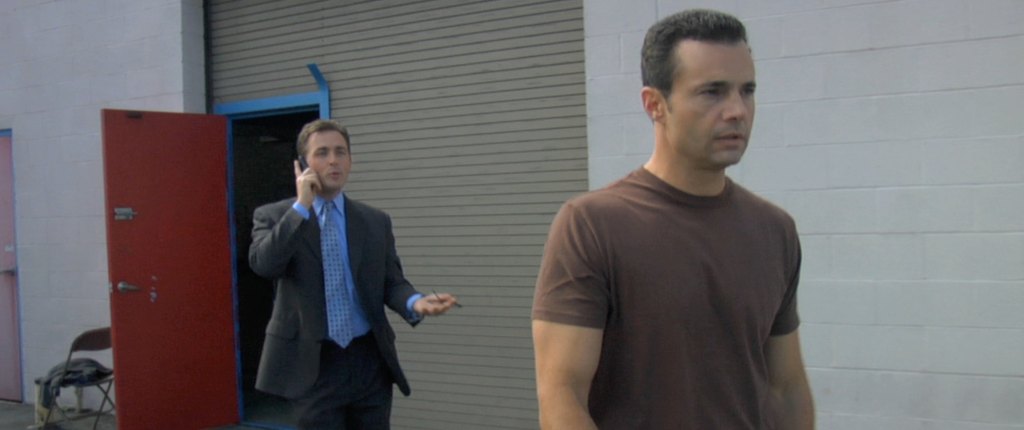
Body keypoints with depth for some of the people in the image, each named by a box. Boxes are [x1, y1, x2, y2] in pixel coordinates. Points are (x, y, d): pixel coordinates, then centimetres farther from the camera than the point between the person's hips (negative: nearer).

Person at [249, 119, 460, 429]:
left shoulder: (376, 221, 9)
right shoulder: (274, 216, 1)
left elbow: (391, 282, 5)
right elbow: (262, 264, -18)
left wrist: (415, 302, -17)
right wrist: (301, 206, -15)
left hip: (369, 360, 3)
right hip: (314, 363, -3)